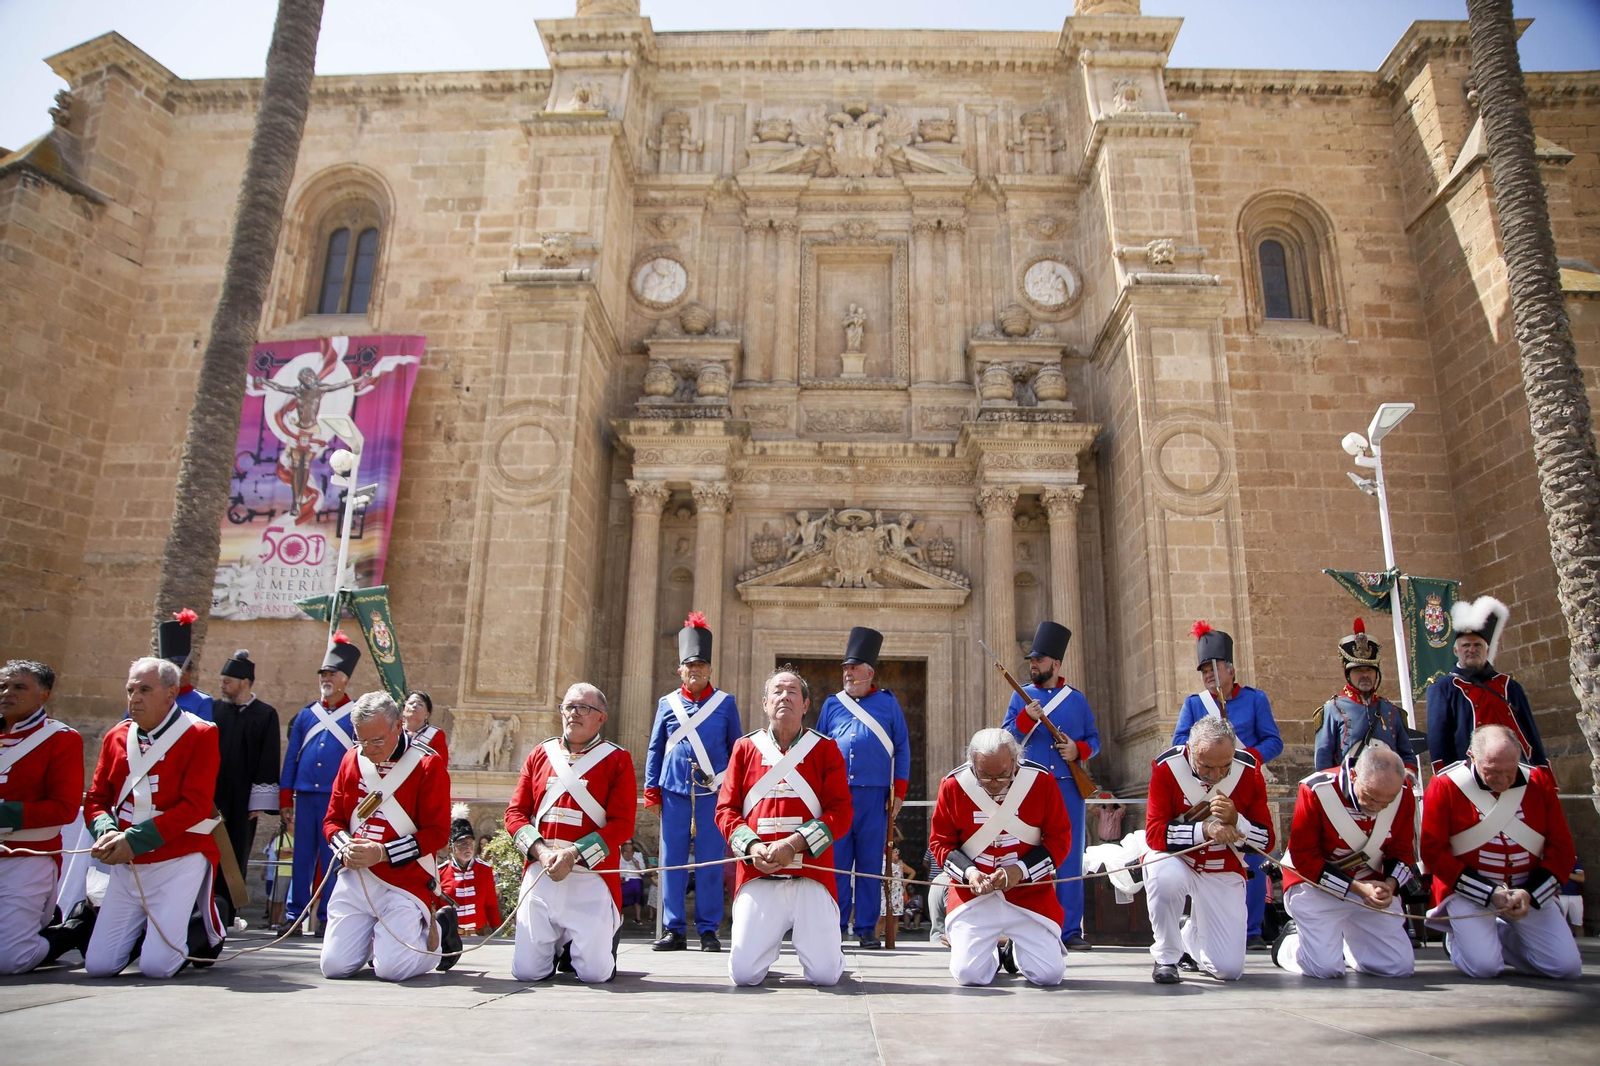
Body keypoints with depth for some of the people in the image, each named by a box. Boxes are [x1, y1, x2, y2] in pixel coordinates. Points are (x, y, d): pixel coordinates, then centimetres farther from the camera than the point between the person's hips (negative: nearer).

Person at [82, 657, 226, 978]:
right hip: (127, 867, 5)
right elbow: (95, 800, 9)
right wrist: (107, 832, -13)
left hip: (179, 862, -5)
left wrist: (134, 839, -20)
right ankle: (145, 928, 30)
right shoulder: (116, 737, 8)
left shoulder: (200, 735, -8)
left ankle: (205, 928, 19)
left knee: (156, 966, -10)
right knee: (98, 966, 3)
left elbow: (195, 805, -15)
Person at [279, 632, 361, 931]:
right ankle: (294, 915, 16)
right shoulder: (305, 715, 12)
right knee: (302, 858, 8)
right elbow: (290, 758, 12)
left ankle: (327, 918, 10)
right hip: (304, 797, 3)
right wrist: (285, 799, 7)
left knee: (331, 859, 2)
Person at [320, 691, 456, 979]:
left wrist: (383, 853, -18)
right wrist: (345, 847, -9)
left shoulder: (427, 764, -9)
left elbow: (437, 833, -11)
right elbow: (332, 819, 13)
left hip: (405, 882, -5)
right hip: (354, 879, 5)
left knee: (391, 968, -15)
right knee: (334, 966, -3)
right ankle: (377, 935, 28)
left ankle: (437, 933, 16)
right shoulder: (351, 759, 7)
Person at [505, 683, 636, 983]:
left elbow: (622, 824, -6)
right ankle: (558, 946, 32)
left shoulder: (617, 760, 1)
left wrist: (572, 854, -15)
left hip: (591, 877, -3)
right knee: (526, 971, 0)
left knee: (595, 972, -8)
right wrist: (541, 851, -10)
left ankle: (605, 938, 25)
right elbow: (515, 813, 8)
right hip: (539, 874, 3)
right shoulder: (539, 755, 12)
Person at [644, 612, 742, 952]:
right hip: (674, 792, 1)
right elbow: (655, 749, 11)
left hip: (712, 791, -1)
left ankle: (708, 930, 11)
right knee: (672, 861, 3)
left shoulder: (726, 702, 6)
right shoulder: (667, 703, 9)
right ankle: (673, 930, 13)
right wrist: (651, 791, 6)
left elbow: (736, 748, 10)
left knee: (710, 861, 2)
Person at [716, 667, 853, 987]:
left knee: (825, 974, -6)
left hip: (811, 876, -1)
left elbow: (841, 813, -2)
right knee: (744, 974, -6)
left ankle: (830, 942, 29)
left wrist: (792, 845, -14)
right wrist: (752, 847, -11)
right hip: (757, 876, 1)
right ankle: (770, 942, 28)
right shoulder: (745, 747, 11)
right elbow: (725, 810, 8)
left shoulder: (826, 749, 6)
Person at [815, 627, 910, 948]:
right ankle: (836, 927, 11)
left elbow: (902, 748, 7)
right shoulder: (832, 704, 11)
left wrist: (899, 791, 1)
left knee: (870, 863, 4)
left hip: (874, 795, -1)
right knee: (836, 862, 2)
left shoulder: (888, 703, 7)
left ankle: (867, 928, 12)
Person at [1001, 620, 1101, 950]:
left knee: (1069, 857, 1)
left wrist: (1079, 749, -8)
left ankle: (1070, 930, 7)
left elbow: (1094, 739, 13)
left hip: (1069, 787, 1)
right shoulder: (1022, 696, 9)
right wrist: (1026, 718, -16)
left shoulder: (1076, 698, 11)